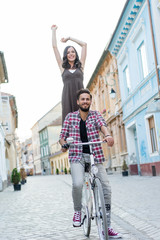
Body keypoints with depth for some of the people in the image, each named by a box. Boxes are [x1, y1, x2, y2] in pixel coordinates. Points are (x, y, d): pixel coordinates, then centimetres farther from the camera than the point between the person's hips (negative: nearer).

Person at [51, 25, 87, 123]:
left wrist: (69, 38, 30)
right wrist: (54, 31, 29)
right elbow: (55, 47, 21)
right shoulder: (63, 67, 17)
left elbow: (84, 44, 22)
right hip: (67, 97, 0)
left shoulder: (80, 66, 18)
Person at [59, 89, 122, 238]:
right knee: (77, 184, -28)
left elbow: (102, 125, -13)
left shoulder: (95, 115, 8)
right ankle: (77, 211, 3)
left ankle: (107, 227, 9)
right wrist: (63, 144, -14)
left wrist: (108, 135, -35)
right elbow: (62, 136, 10)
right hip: (77, 156, -1)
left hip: (95, 156, 2)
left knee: (106, 189, -5)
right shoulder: (70, 117, 9)